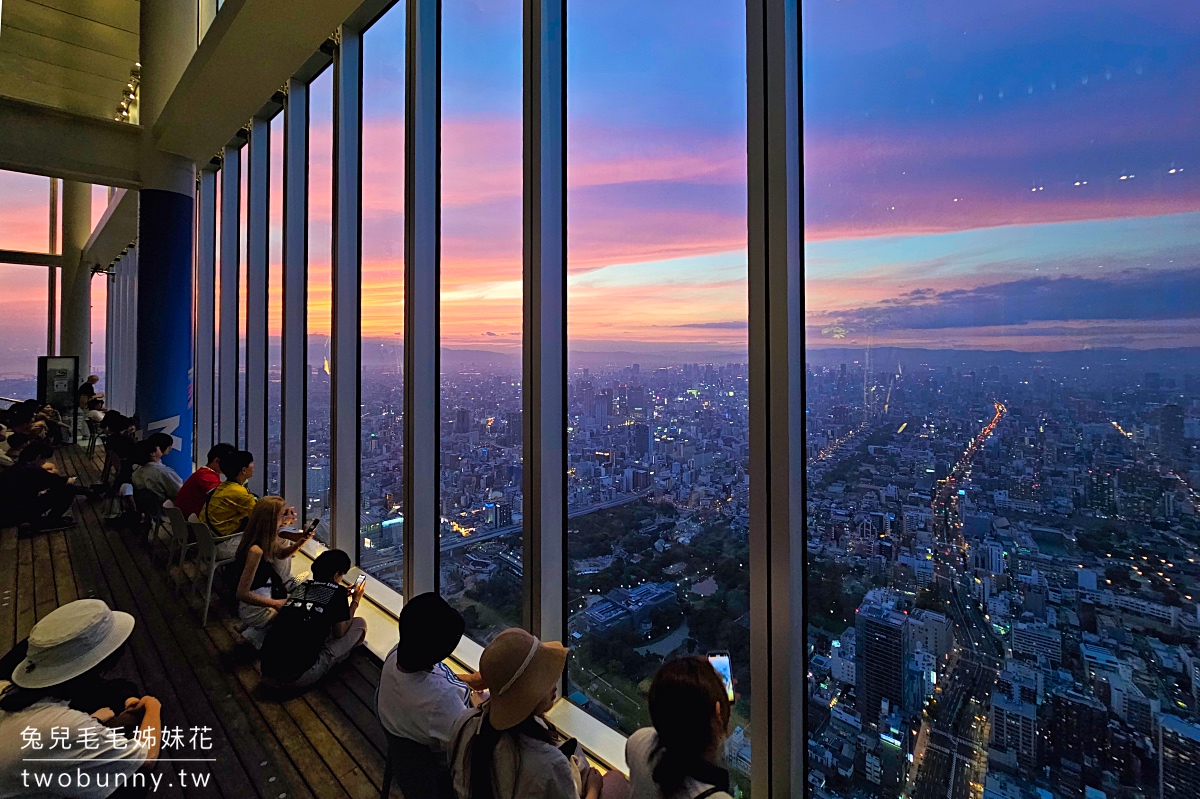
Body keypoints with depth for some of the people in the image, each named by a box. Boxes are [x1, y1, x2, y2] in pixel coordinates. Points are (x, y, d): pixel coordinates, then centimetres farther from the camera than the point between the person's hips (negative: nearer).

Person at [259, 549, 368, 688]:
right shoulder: (337, 592, -5)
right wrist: (355, 601, 19)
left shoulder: (302, 587, 12)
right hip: (298, 678, -7)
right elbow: (340, 633, 7)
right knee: (359, 623, 8)